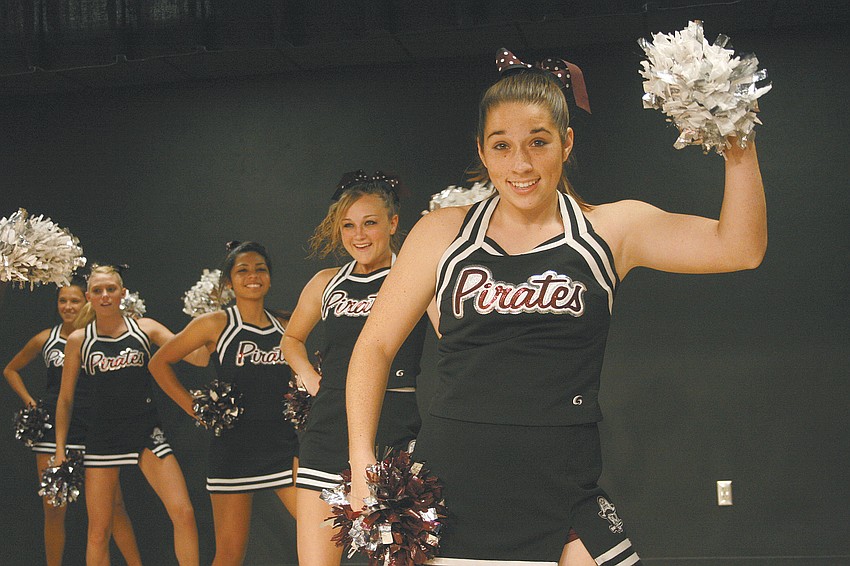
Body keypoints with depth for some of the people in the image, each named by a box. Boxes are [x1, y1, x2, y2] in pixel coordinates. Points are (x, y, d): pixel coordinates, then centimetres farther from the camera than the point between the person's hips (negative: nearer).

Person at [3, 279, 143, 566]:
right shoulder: (45, 339, 7)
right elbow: (10, 370, 22)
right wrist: (29, 401, 10)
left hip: (93, 429, -2)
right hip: (53, 427, 3)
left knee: (114, 505, -6)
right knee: (53, 509, 6)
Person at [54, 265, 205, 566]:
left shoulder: (145, 328, 4)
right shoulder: (78, 340, 5)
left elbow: (195, 355, -5)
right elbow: (65, 399, 10)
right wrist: (60, 449, 5)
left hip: (147, 432, 0)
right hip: (102, 436, 0)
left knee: (183, 513, -11)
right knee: (98, 531, 4)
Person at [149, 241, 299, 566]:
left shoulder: (284, 329, 9)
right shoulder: (216, 324, -2)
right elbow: (159, 363, 4)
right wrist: (195, 408, -1)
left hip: (283, 441, 3)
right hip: (234, 443, -3)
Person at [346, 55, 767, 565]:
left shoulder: (611, 230, 4)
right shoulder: (444, 232, 5)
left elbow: (740, 247, -4)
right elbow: (375, 346, 8)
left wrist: (740, 148, -16)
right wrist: (363, 463, -1)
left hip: (559, 495, 0)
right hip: (445, 487, 1)